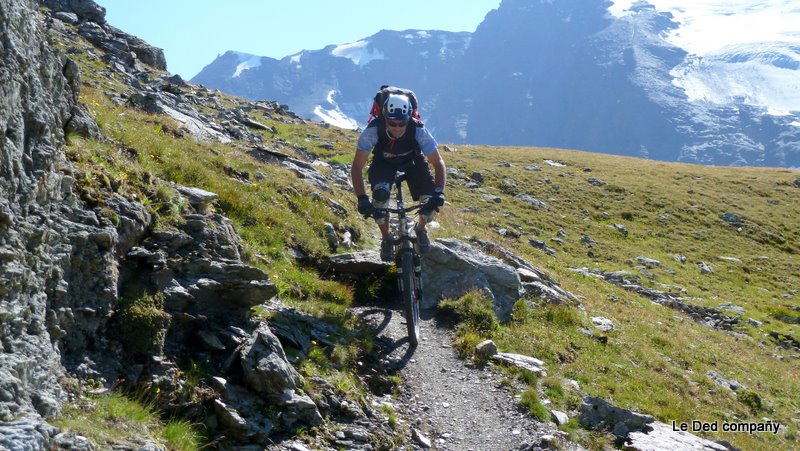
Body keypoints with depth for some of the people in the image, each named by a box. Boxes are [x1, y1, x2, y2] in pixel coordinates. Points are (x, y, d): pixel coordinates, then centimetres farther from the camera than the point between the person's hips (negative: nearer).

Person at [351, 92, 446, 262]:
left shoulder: (419, 130, -36)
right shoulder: (373, 130, -36)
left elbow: (438, 163, -29)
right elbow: (357, 167, -31)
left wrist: (439, 192, -45)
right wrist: (362, 198, -44)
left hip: (413, 160, 1)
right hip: (384, 162, -1)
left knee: (430, 200, -20)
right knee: (381, 194, -30)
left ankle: (420, 229, 16)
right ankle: (386, 240, -4)